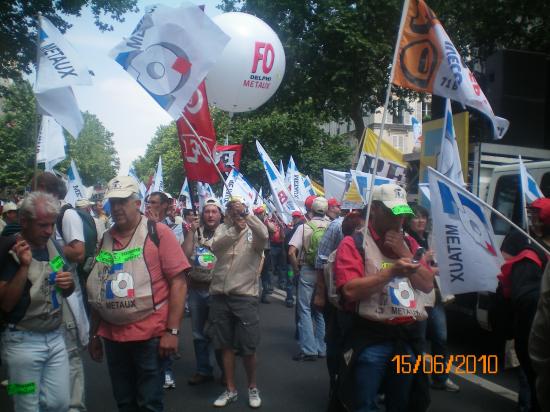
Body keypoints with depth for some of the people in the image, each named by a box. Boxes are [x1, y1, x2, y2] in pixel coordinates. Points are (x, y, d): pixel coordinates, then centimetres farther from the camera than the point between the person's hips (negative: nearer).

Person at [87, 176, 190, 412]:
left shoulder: (158, 233, -7)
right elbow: (97, 291, 13)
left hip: (150, 335, -5)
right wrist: (94, 334, 14)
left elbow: (178, 282, -11)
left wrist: (172, 331, -16)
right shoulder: (104, 239, 8)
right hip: (112, 336, 5)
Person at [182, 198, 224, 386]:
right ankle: (203, 370, 26)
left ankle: (226, 371, 22)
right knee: (199, 333, 13)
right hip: (196, 289, 4)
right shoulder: (195, 232, 5)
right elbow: (185, 254, -8)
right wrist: (192, 231, -10)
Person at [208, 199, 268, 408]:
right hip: (220, 295, 3)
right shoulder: (222, 229, 5)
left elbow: (264, 234, -26)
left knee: (248, 348, 4)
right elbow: (215, 246, -15)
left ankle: (253, 387, 27)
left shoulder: (254, 232, -2)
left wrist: (246, 214, -33)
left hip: (245, 296, -3)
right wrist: (235, 227, -28)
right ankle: (231, 390, 28)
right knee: (225, 345, 13)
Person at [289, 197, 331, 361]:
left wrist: (296, 268, 1)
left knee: (305, 310, 4)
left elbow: (291, 252, -13)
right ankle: (322, 348, 20)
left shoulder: (304, 227, -7)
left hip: (307, 271, -3)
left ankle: (309, 349, 1)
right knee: (322, 310, 14)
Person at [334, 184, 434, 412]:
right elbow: (350, 290, -19)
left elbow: (427, 284, 5)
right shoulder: (354, 243, -6)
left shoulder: (409, 242, 14)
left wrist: (405, 253, -6)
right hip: (371, 338, -6)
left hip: (409, 336, 6)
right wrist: (392, 271, -23)